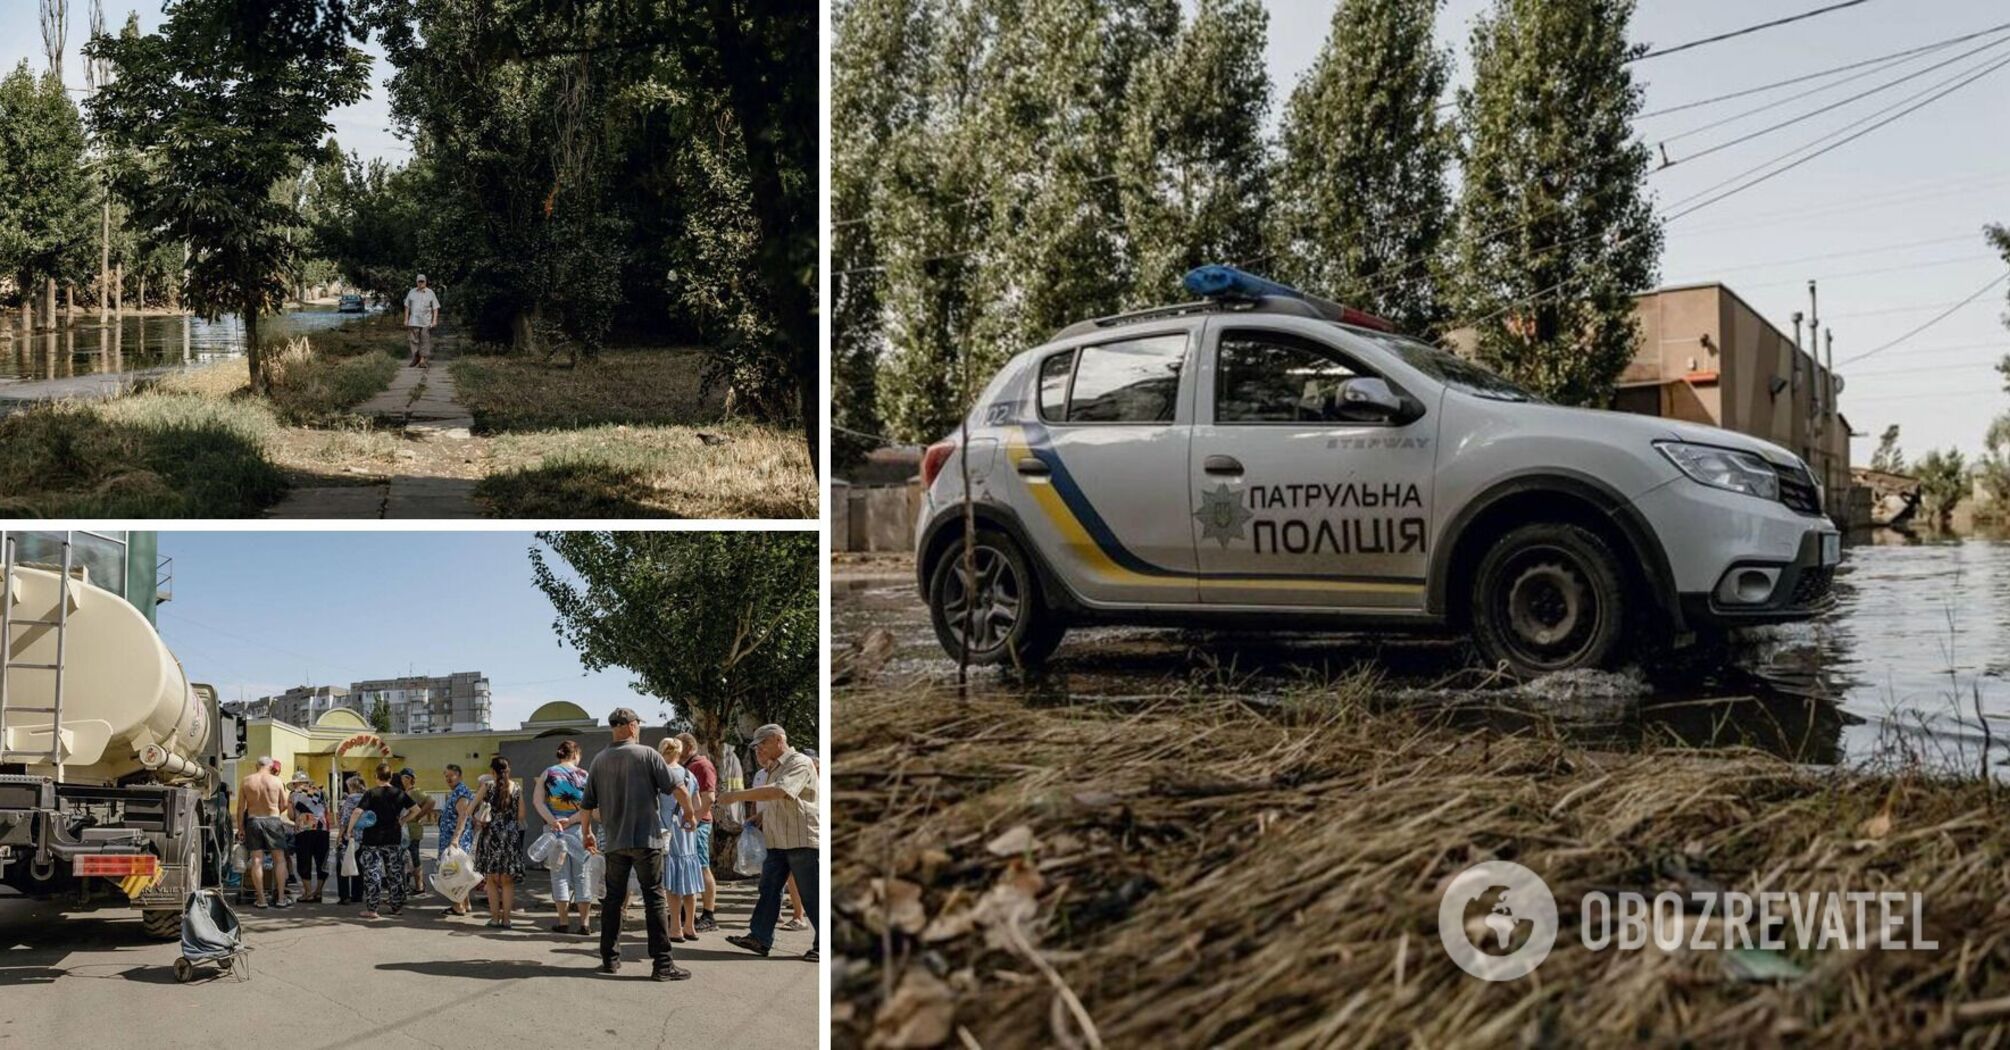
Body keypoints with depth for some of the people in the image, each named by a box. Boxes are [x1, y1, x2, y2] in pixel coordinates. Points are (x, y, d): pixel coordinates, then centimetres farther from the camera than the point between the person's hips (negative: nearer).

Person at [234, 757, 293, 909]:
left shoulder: (246, 781, 0)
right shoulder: (276, 781, -3)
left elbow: (241, 807, 1)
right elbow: (284, 805, 1)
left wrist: (240, 828, 8)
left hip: (253, 821, 1)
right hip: (273, 820, -1)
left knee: (257, 861, 4)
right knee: (279, 859, 6)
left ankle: (260, 899, 4)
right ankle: (280, 898, 3)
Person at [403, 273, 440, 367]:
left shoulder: (430, 293, 2)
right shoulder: (412, 292, 7)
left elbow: (435, 308, 1)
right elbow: (407, 306, 11)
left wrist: (434, 320, -8)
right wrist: (406, 319, 5)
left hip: (426, 323, -2)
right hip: (414, 322, 2)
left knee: (425, 341, -4)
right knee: (413, 341, 1)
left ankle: (422, 361, -2)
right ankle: (416, 359, 13)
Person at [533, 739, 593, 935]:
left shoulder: (547, 773, 5)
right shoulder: (584, 776, 1)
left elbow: (537, 800, -6)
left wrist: (552, 821, -13)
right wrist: (571, 820, -12)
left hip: (554, 829, 1)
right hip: (578, 829, -1)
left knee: (560, 874, 5)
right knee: (582, 875, 5)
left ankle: (562, 921, 5)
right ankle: (584, 922, 4)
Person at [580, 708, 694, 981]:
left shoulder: (600, 760, 7)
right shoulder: (647, 754, -6)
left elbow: (586, 805, 11)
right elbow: (678, 789, -11)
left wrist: (587, 833, 27)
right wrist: (689, 815, 6)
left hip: (615, 841, 4)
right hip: (646, 838, -4)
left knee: (613, 899, 14)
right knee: (654, 899, -2)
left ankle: (610, 959, 18)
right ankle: (662, 963, -5)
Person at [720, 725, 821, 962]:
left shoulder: (799, 763, -12)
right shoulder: (775, 768, 19)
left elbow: (778, 792, -27)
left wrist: (737, 796, -24)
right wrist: (758, 818, 14)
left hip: (803, 840, -9)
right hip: (778, 842, 9)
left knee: (811, 895, -3)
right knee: (769, 889, 6)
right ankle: (759, 938, 9)